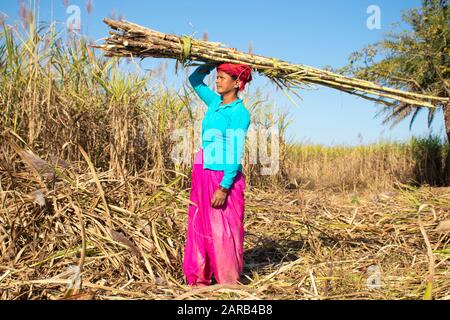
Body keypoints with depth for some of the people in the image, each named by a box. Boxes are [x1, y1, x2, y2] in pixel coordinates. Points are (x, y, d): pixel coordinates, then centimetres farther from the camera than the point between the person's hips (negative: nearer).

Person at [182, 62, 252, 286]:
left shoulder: (239, 112, -10)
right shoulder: (214, 102, 11)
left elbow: (236, 153, -15)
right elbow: (195, 80, 27)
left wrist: (224, 187, -19)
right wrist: (212, 64, 15)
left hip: (224, 177, -8)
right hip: (203, 174, 8)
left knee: (223, 231, -1)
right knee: (199, 227, 12)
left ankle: (228, 283, 12)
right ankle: (199, 280, 24)